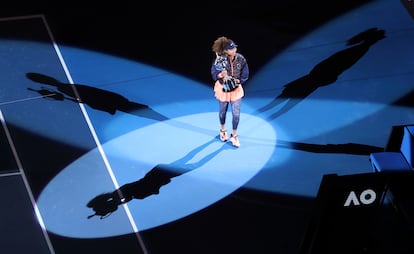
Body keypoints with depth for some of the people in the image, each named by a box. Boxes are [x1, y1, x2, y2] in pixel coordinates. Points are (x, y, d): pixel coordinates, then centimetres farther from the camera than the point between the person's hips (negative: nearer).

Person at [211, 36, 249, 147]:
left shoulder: (240, 59, -16)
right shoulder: (219, 60, -23)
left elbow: (245, 75, -5)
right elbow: (214, 74, -14)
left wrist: (238, 81, -18)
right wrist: (221, 75, -35)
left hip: (236, 88, 1)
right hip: (223, 88, -1)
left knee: (236, 113, 2)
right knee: (223, 111, 19)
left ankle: (234, 135, 23)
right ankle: (223, 130, 47)